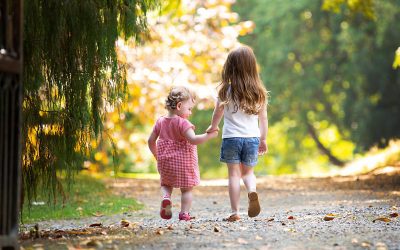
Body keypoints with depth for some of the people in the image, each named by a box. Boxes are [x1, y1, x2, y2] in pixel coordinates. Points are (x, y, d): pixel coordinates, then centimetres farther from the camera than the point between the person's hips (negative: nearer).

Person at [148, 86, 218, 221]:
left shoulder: (160, 121, 2)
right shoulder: (182, 123, -18)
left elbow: (151, 141, 7)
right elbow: (193, 139, -30)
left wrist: (157, 156, 21)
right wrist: (209, 135, -21)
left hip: (165, 161, 5)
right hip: (184, 162, -5)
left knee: (166, 184, 23)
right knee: (186, 188, 10)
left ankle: (166, 197, -5)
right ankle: (184, 213, 7)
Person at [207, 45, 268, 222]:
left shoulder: (226, 91, -7)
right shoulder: (259, 92, 0)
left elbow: (218, 113, 4)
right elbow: (263, 118, 6)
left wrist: (213, 127, 24)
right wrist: (263, 140, 17)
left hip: (231, 137, -2)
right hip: (252, 137, 2)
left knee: (234, 174, 4)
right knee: (248, 172, 17)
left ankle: (235, 212, 1)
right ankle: (252, 191, -15)